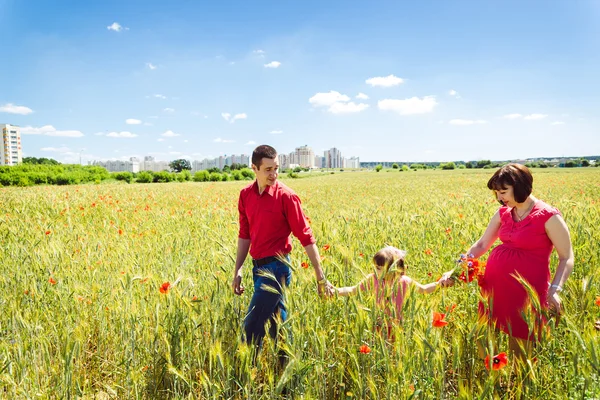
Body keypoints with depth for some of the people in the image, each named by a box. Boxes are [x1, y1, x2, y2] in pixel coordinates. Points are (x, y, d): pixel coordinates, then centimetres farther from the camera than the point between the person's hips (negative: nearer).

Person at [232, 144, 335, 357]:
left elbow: (306, 237, -11)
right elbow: (244, 235, 12)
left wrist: (321, 277, -12)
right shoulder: (245, 195, 5)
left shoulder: (286, 196, -12)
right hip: (258, 267, 6)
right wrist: (237, 270, 9)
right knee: (277, 325, 17)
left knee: (252, 327, -4)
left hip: (276, 268, -6)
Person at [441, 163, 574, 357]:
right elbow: (481, 245, 9)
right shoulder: (503, 213, 5)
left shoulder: (549, 216, -11)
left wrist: (554, 290, -21)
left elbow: (567, 258, -7)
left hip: (527, 287, -5)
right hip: (495, 282, 6)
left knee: (519, 347, 6)